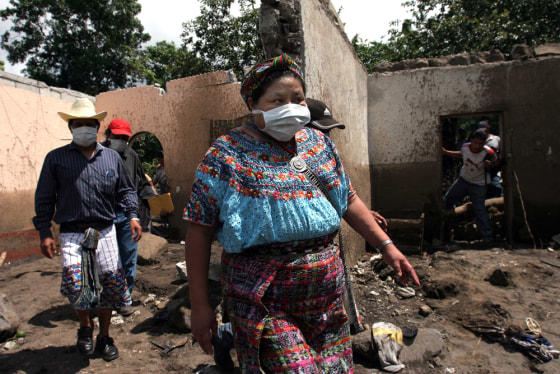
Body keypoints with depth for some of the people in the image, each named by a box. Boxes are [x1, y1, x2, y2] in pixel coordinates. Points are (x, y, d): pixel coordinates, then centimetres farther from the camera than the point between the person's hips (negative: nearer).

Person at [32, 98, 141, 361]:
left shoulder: (112, 157, 10)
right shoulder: (56, 158, 5)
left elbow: (125, 190, 14)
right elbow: (44, 198, 6)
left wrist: (132, 215, -1)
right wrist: (44, 233, -1)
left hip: (105, 232, 2)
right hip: (72, 234, -2)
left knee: (111, 284, 1)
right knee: (75, 284, -17)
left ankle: (104, 336, 25)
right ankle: (85, 325, 17)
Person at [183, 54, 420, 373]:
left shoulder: (320, 143, 8)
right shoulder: (228, 154, -8)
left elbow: (348, 198, 15)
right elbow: (199, 229, -8)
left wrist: (386, 245, 9)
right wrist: (200, 305, -8)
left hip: (326, 287, 5)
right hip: (262, 297, -5)